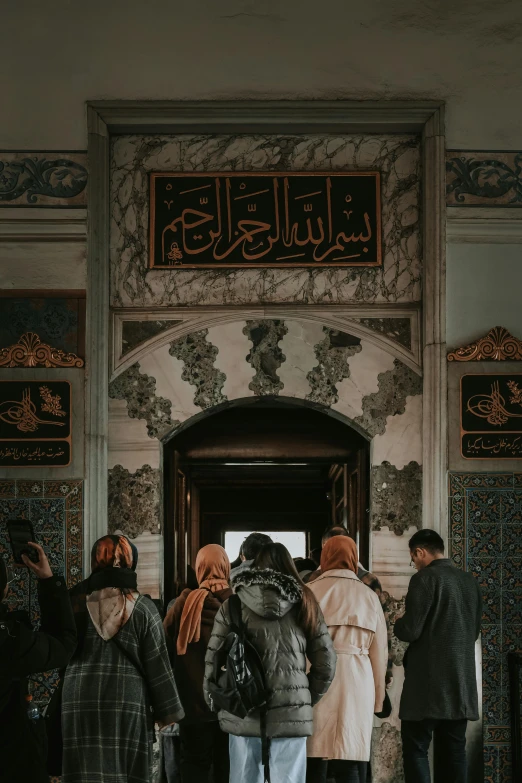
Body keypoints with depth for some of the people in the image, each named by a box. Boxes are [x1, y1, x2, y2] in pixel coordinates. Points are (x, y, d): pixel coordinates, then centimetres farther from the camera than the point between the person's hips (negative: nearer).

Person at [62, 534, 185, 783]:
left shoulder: (77, 602, 2)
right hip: (128, 701, -1)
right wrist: (168, 711, 9)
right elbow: (158, 664, 1)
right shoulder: (142, 607, -1)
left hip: (81, 700, 1)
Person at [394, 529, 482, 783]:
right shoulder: (470, 581, 11)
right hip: (461, 683, 7)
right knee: (453, 750, 10)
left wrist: (399, 623, 6)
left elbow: (410, 631, -15)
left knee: (416, 749, -3)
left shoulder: (425, 579, -11)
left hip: (429, 681, -7)